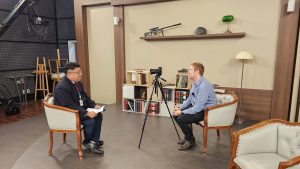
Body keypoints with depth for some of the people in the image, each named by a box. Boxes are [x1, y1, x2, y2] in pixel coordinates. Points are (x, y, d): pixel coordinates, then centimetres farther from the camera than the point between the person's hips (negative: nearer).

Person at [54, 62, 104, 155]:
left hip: (79, 109, 9)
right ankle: (87, 141, 7)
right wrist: (87, 113, -33)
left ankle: (94, 142, 3)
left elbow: (85, 97, 12)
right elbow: (70, 106, -30)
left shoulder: (77, 83, 3)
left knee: (99, 115, -3)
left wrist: (94, 105, -5)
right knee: (90, 121, -23)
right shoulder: (62, 87, -26)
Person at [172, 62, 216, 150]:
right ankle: (188, 136, 19)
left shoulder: (204, 85, -27)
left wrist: (182, 112, -23)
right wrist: (180, 108, 0)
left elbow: (199, 107, -29)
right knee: (176, 114, 4)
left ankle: (190, 140, 3)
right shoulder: (195, 83, 4)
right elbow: (189, 99, 14)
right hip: (196, 107, 10)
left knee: (181, 118, -22)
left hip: (206, 111, -10)